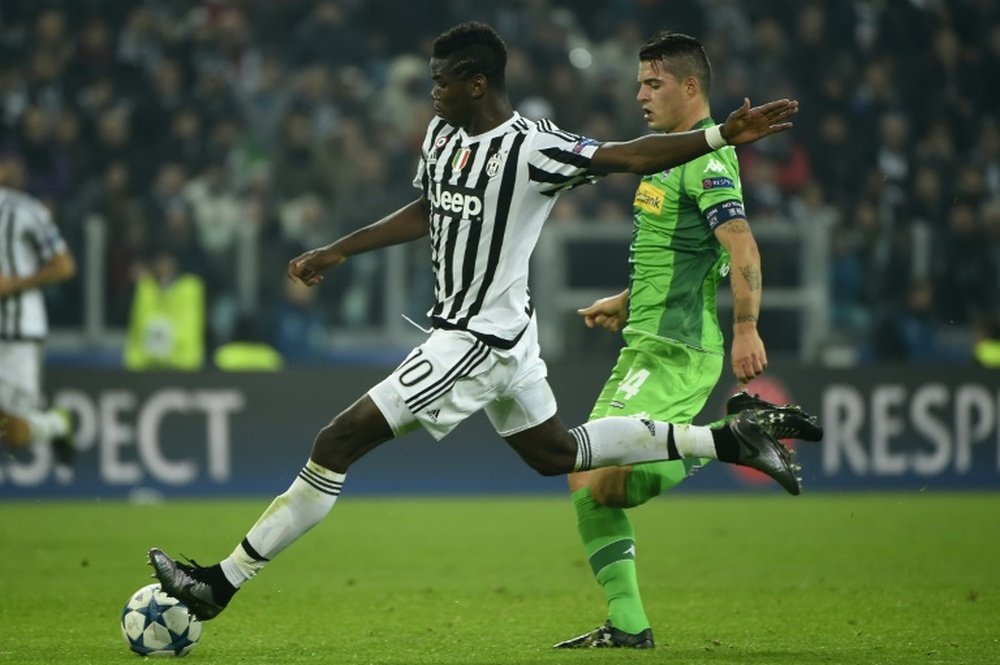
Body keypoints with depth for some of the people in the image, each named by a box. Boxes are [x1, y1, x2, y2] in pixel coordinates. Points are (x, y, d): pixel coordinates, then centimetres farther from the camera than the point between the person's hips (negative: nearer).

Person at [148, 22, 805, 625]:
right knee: (557, 453, 24)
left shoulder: (530, 149, -20)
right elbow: (424, 213, 21)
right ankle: (728, 440, 27)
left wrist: (720, 135, -33)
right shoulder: (443, 133, 6)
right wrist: (337, 252, 19)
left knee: (338, 443, -11)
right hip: (495, 331, 10)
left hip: (479, 339, -10)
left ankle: (221, 582, -8)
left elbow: (628, 156, -21)